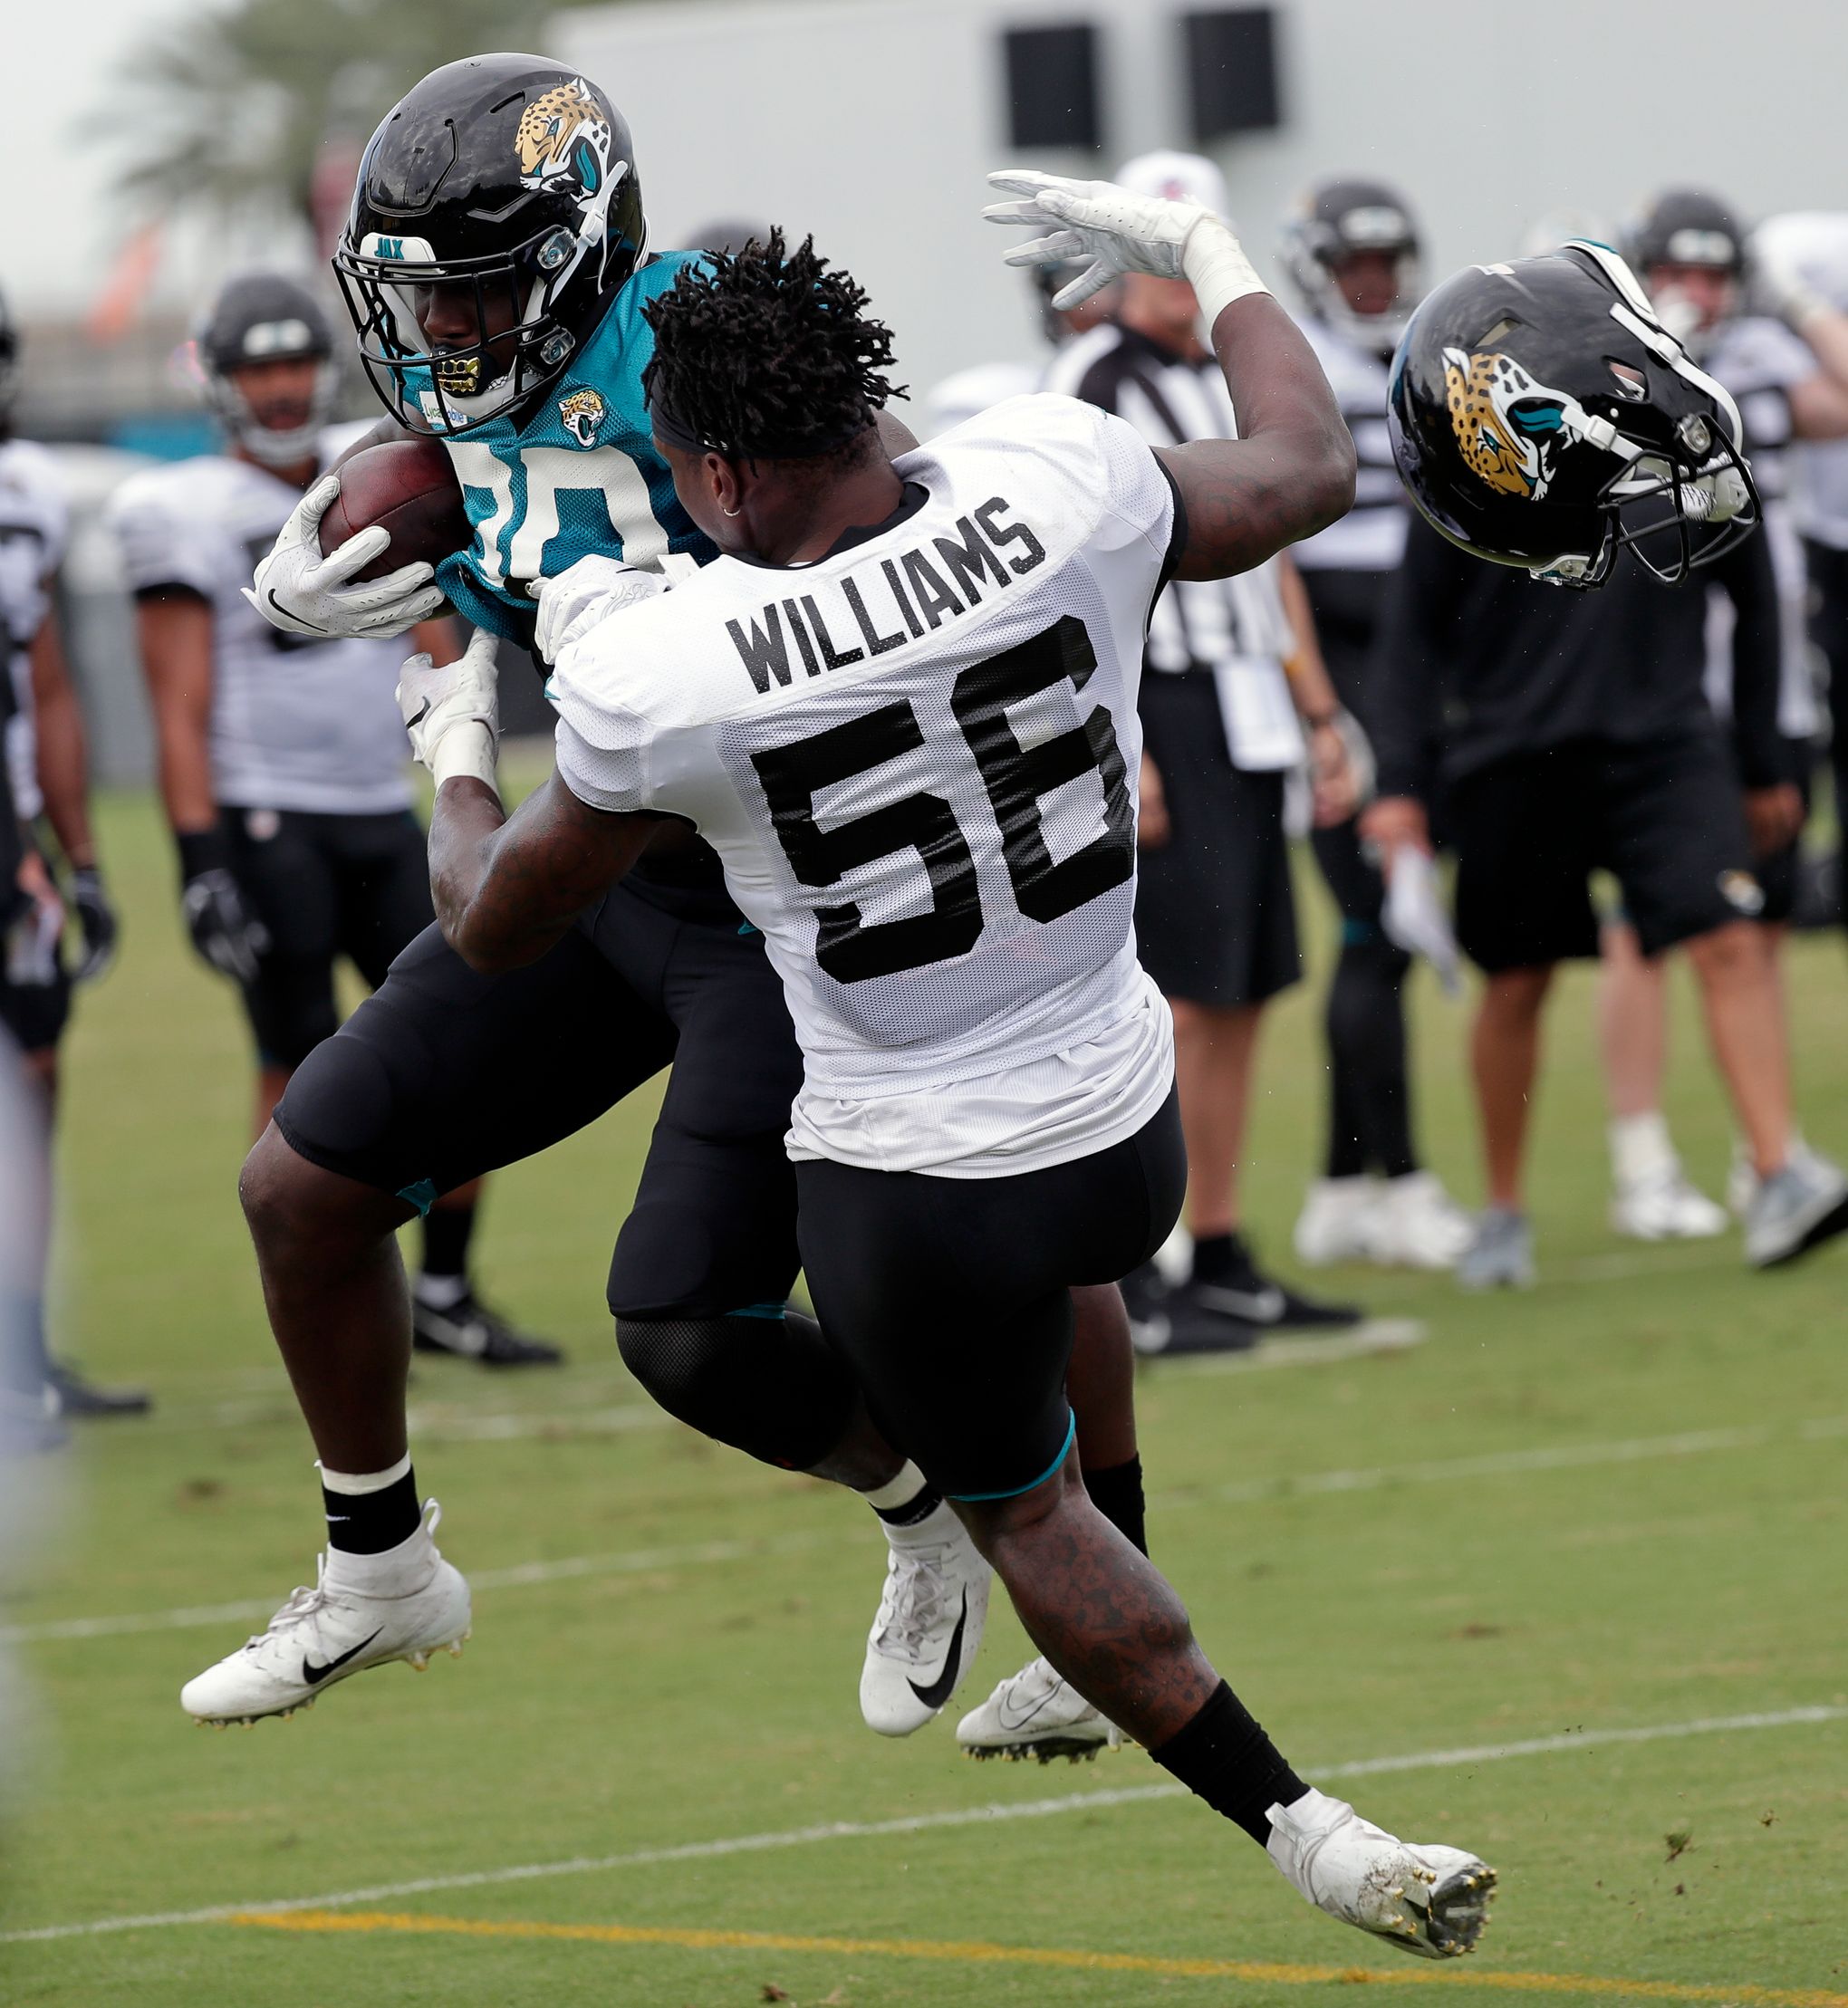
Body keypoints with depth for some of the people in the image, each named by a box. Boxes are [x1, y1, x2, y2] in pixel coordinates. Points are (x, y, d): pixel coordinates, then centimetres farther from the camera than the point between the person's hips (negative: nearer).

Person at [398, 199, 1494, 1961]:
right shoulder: (1058, 488, -16)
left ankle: (1309, 1832, 16)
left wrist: (451, 746, 19)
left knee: (1022, 1508, 21)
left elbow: (492, 927, -1)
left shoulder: (659, 680, -21)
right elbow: (1306, 473, 7)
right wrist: (1196, 250, 21)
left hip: (913, 1204, -3)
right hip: (1130, 1142, 3)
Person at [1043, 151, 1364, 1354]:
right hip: (1161, 714, -8)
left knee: (1245, 995, 10)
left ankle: (1222, 1262, 16)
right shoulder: (1089, 390, -9)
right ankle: (1127, 1282, -9)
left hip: (1247, 718, 8)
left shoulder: (1238, 384, 17)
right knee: (1174, 998, -11)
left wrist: (1321, 716, 18)